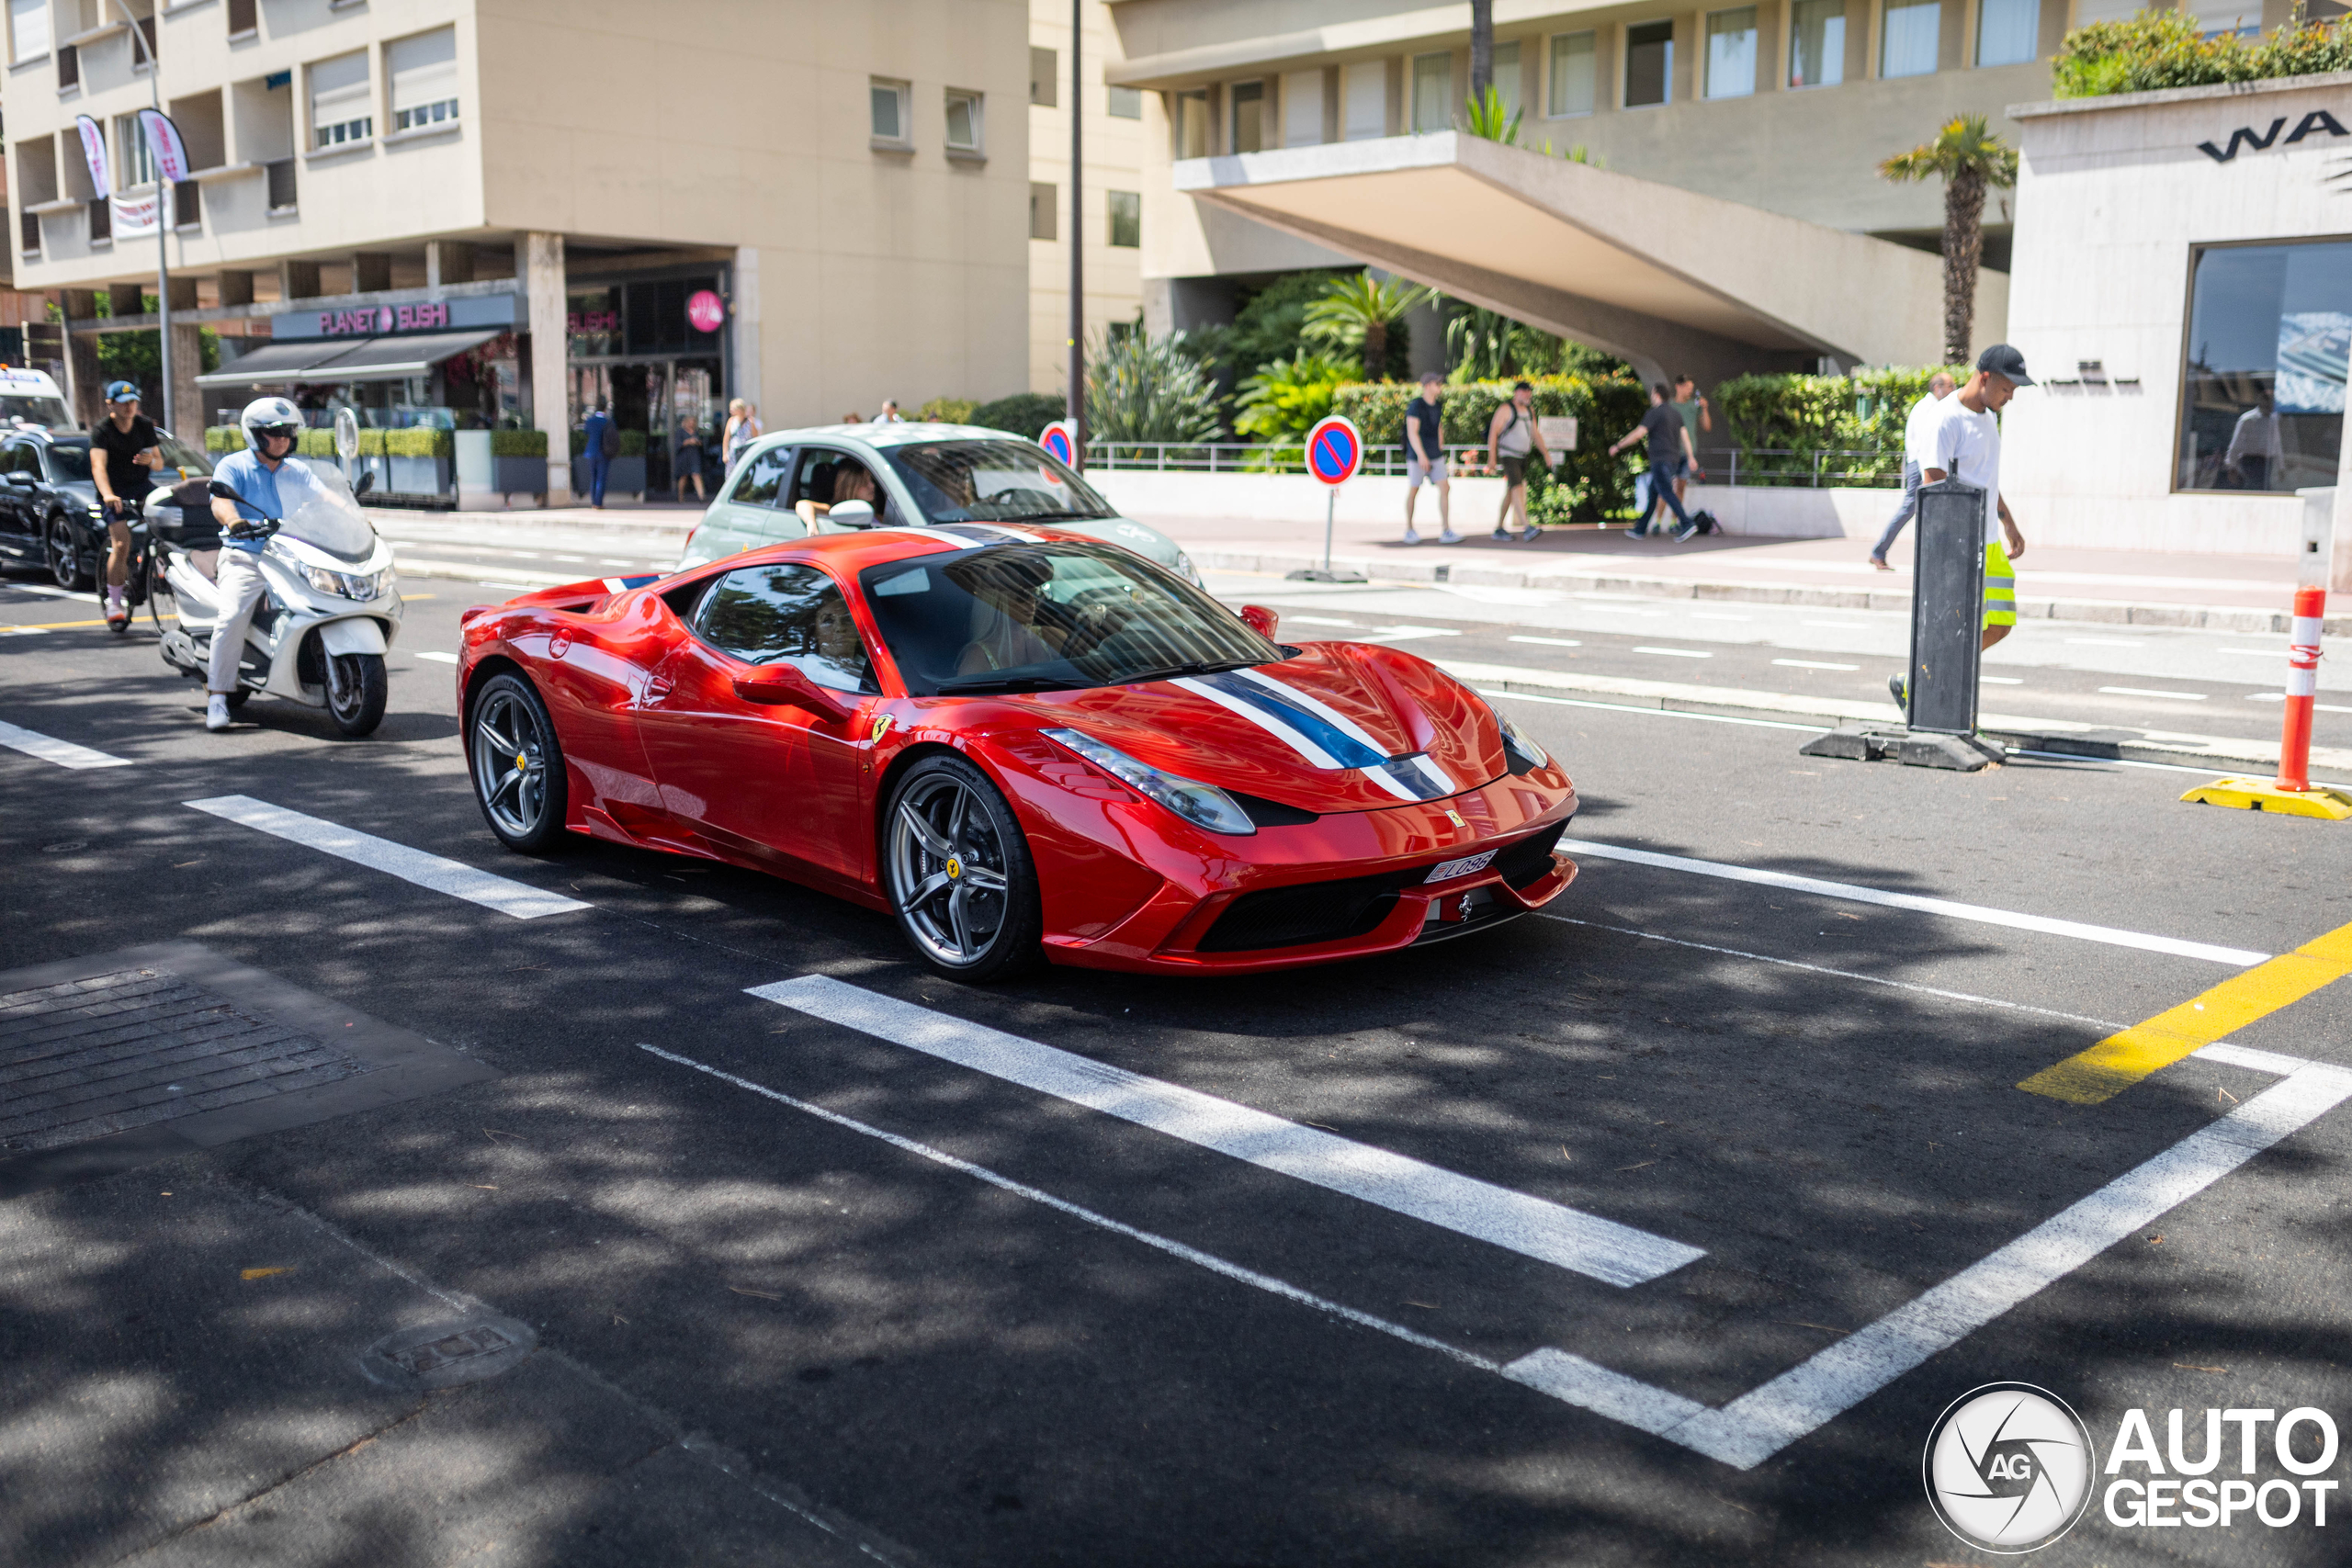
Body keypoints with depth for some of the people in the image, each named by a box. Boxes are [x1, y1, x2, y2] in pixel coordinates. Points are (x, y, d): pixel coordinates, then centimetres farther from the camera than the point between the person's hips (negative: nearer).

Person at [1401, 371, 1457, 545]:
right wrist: (1421, 455, -28)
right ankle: (1409, 530, 19)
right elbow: (1412, 432, -21)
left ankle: (1446, 531, -6)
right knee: (1413, 491, 4)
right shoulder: (1415, 405, -13)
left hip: (1435, 457, 7)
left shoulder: (1436, 405, 10)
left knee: (1445, 488, -5)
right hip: (1417, 457, -6)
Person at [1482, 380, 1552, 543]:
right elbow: (1493, 433, -12)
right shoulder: (1505, 410, -11)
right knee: (1518, 488, -21)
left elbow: (1535, 434, 17)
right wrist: (1492, 458, -17)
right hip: (1508, 456, -8)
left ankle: (1499, 529, 22)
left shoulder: (1529, 410, 11)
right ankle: (1527, 529, -33)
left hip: (1522, 457, 8)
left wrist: (1546, 453, 9)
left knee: (1510, 493, 12)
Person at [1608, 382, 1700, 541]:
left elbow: (1638, 433, -16)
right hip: (1673, 460, 9)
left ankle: (1687, 524, -26)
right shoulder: (1675, 414, 16)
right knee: (1652, 494, 14)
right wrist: (1690, 457, 0)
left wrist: (1618, 446, -8)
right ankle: (1640, 529, 18)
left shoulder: (1654, 413, -8)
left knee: (1667, 494, -14)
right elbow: (1684, 434, 6)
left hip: (1660, 460, -9)